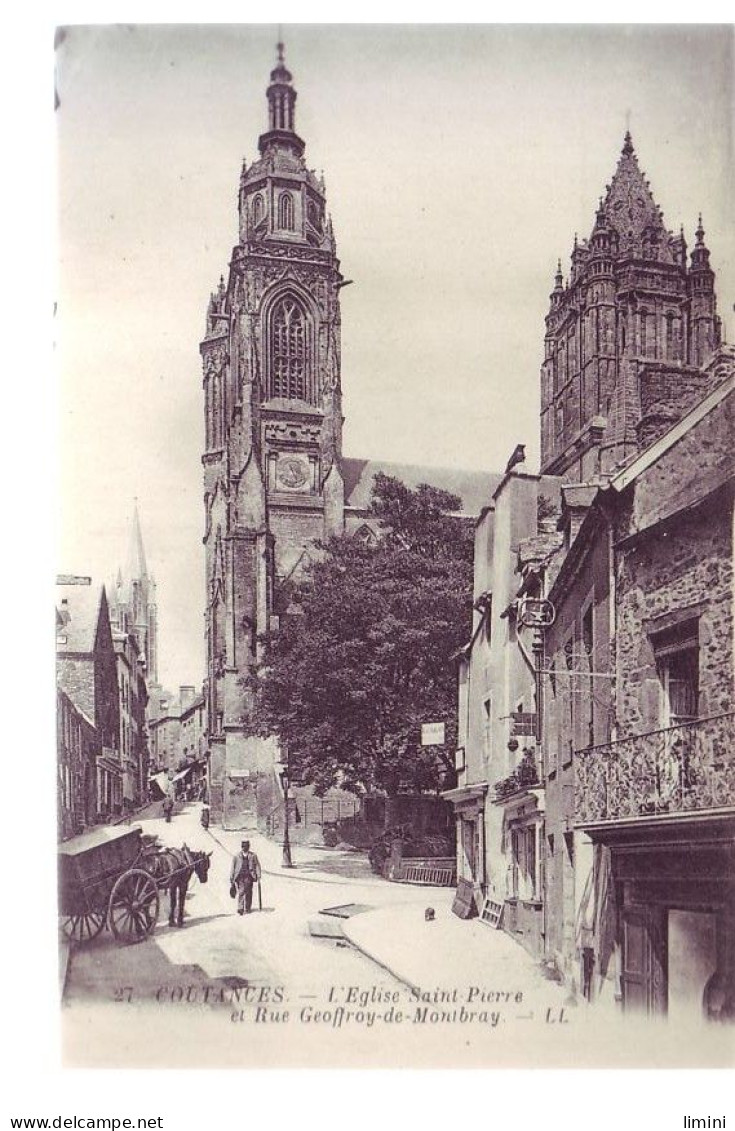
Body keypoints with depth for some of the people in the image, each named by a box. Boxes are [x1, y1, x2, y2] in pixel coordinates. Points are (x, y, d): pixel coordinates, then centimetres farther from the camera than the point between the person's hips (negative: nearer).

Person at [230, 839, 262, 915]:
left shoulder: (253, 856, 11)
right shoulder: (236, 856, 11)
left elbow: (257, 865, 7)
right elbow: (233, 867, 12)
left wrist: (258, 875, -4)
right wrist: (231, 878, 8)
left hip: (249, 876, 1)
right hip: (239, 876, -1)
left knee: (248, 893, 0)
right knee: (241, 892, -12)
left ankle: (247, 909, 9)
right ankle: (240, 909, -13)